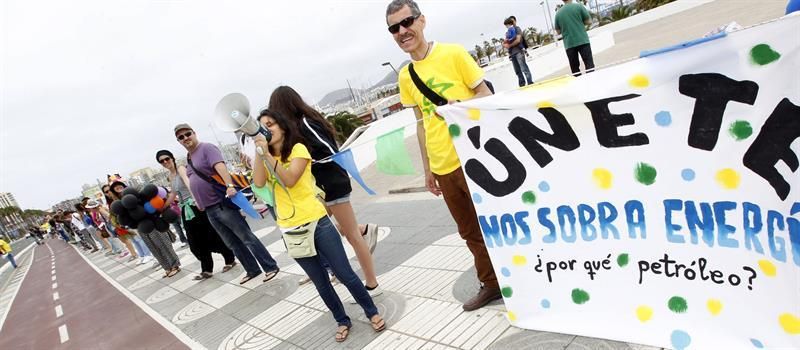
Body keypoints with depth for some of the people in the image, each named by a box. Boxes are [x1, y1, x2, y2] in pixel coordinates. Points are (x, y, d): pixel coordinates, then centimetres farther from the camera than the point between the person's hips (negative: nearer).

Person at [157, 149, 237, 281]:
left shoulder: (180, 168, -8)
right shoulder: (170, 176, 16)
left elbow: (188, 182, -26)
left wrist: (195, 198, -42)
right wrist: (162, 208, 35)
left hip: (196, 206, -8)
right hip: (186, 210, 8)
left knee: (211, 235, -2)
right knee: (196, 242, 7)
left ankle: (230, 259, 13)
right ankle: (206, 270, 14)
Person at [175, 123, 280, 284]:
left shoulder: (207, 148, -10)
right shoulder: (189, 158, 16)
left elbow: (220, 166, -28)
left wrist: (229, 185, -43)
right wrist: (198, 202, 22)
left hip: (222, 204, -9)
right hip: (209, 210, 9)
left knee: (247, 238, -4)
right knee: (233, 244, 14)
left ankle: (271, 267, 3)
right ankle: (252, 270, 24)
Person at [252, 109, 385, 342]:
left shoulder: (298, 149, -4)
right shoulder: (266, 158, 10)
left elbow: (289, 180, -19)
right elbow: (259, 182, -9)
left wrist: (268, 154, -20)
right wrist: (259, 151, -12)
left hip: (317, 222, -4)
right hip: (291, 231, 4)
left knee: (345, 274, 3)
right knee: (321, 283, 13)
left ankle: (372, 313, 23)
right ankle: (343, 321, 31)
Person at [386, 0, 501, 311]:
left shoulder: (453, 53, -6)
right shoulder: (404, 77, 7)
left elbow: (485, 94, -3)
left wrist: (459, 106, -23)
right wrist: (427, 169, 13)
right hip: (443, 167, 5)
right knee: (470, 230, 16)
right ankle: (491, 283, 34)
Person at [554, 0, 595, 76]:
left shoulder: (558, 13, 6)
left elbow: (558, 31, 11)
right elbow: (589, 21, 1)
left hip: (569, 44, 3)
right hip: (582, 40, -3)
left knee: (574, 69, 8)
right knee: (589, 65, 1)